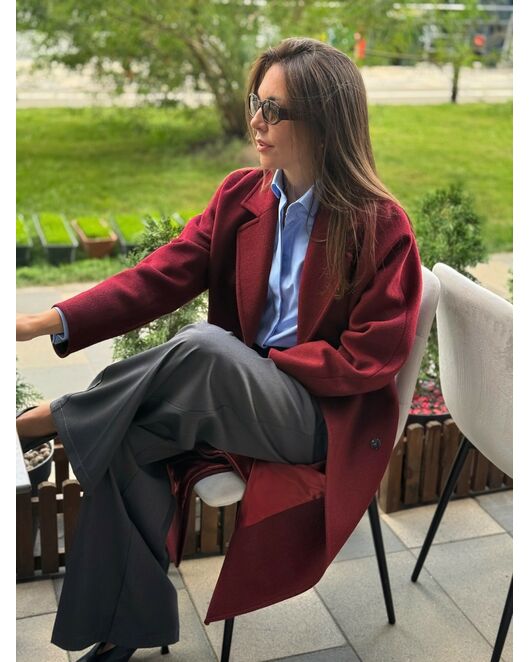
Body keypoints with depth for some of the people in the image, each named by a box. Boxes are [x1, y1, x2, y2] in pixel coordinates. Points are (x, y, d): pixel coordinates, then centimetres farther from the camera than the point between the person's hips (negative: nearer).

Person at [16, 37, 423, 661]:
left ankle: (53, 421, -10)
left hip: (326, 417, -5)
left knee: (203, 345, -33)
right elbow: (163, 275, -5)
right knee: (126, 442, -22)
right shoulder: (240, 195, 4)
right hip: (232, 398, 5)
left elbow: (370, 357, -11)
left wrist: (262, 362, -13)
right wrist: (52, 321, -16)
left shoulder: (381, 226, -10)